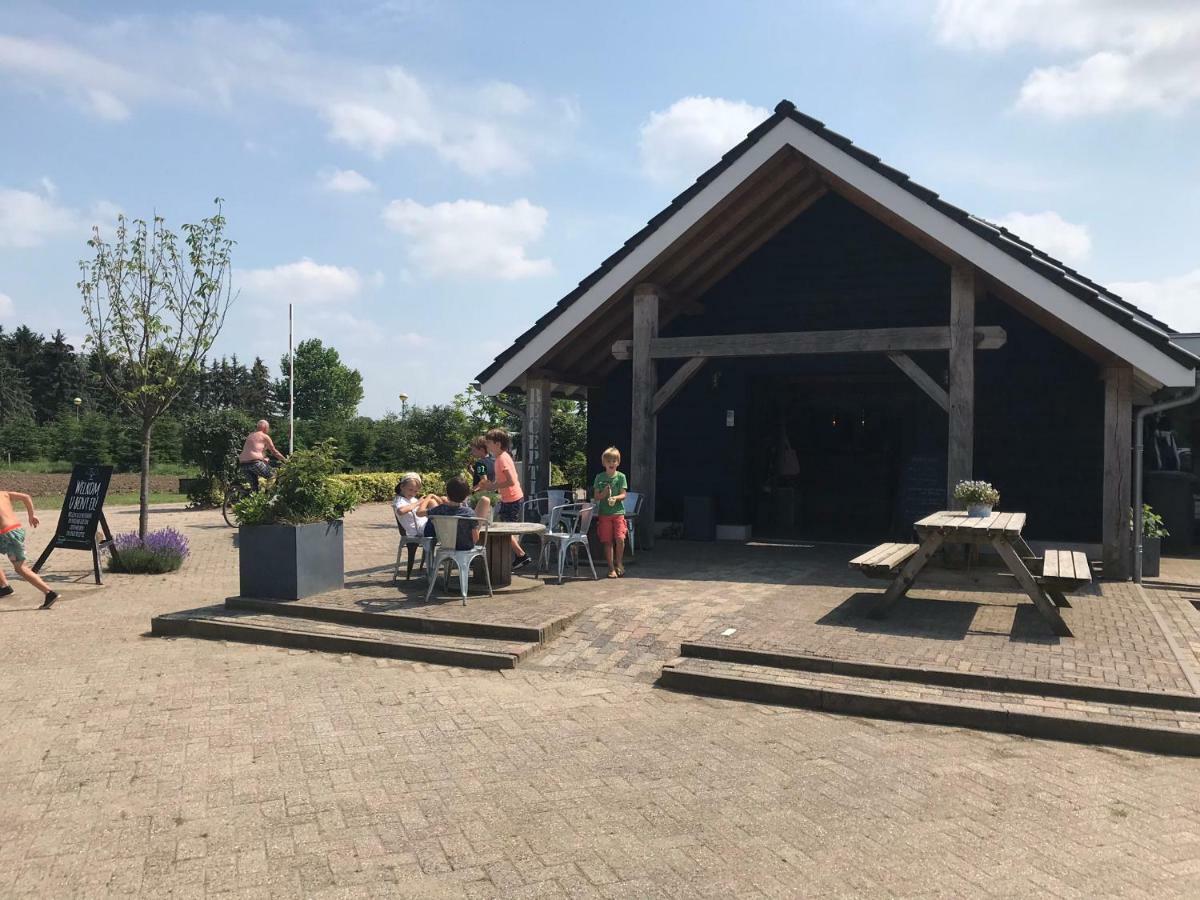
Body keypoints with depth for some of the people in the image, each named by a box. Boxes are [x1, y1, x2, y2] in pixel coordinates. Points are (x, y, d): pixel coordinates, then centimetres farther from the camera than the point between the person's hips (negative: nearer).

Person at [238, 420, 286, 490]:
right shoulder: (265, 436, 5)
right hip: (254, 462, -7)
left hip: (242, 464, 7)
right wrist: (284, 460, 20)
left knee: (255, 486, 14)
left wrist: (263, 458, 38)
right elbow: (274, 452, 9)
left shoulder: (250, 435, 24)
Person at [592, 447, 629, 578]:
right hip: (604, 513, 1)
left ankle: (619, 563, 8)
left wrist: (615, 498, -21)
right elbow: (596, 497, 6)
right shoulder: (599, 477, 5)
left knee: (620, 538, -14)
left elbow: (623, 495, -1)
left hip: (618, 512, -1)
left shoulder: (621, 476, 3)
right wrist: (604, 494, -14)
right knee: (608, 542, 2)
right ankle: (611, 568, 11)